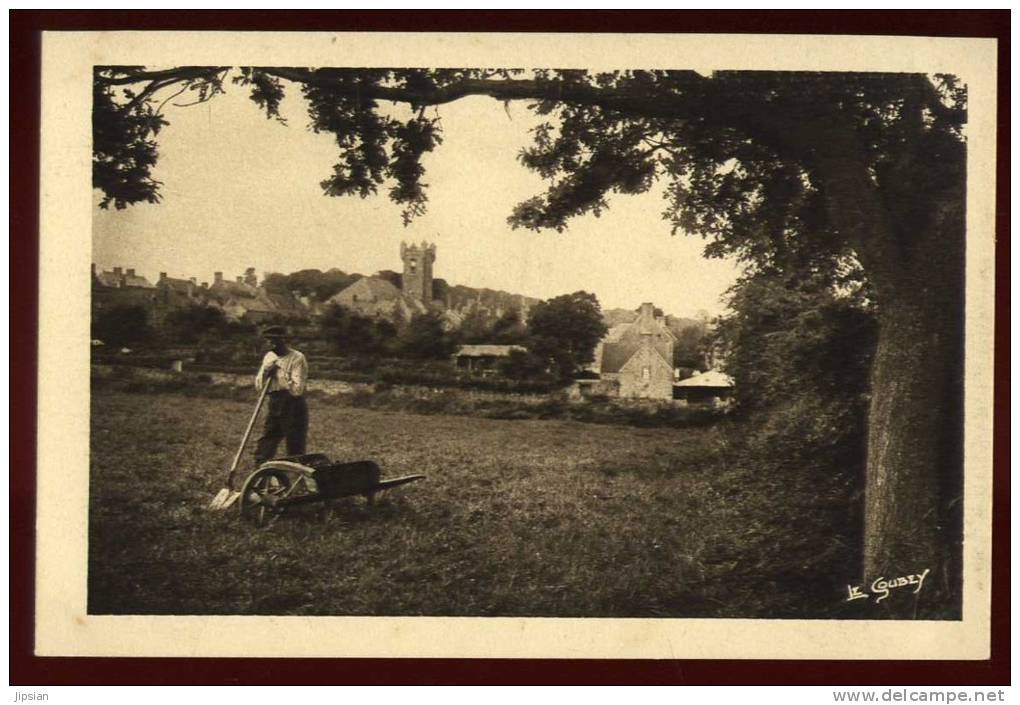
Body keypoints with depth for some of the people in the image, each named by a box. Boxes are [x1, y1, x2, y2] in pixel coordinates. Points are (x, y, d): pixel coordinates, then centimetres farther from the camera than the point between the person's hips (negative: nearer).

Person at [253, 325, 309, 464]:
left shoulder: (297, 359, -12)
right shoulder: (269, 357, 9)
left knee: (295, 454, -2)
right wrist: (265, 374, -8)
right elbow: (258, 387, 13)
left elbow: (297, 389, -21)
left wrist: (279, 373, -18)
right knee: (262, 452, 9)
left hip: (294, 409, -7)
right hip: (274, 407, 7)